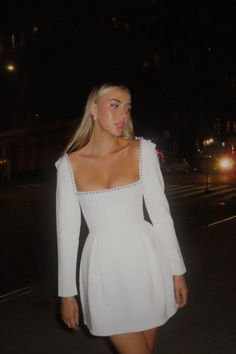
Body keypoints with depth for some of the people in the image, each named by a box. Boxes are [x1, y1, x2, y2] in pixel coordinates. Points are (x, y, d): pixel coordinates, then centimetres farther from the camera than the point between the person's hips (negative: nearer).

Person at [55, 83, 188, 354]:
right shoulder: (70, 164, -3)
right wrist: (67, 293, 2)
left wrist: (177, 272, 1)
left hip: (145, 261, 1)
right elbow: (67, 230, 0)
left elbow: (160, 214, -1)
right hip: (104, 268, 0)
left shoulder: (141, 151, -3)